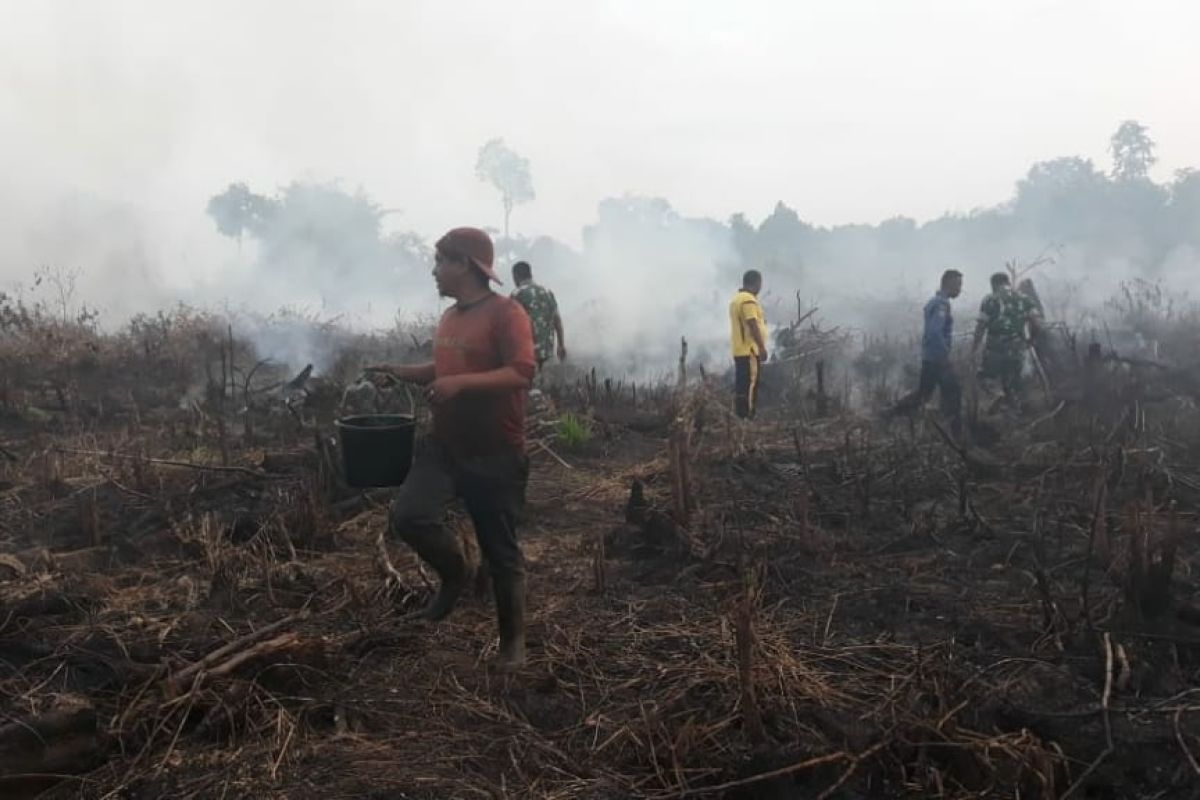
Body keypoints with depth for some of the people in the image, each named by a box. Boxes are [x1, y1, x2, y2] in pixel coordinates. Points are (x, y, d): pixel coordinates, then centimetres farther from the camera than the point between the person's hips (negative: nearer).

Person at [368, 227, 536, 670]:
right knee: (408, 515, -14)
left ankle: (513, 642, 23)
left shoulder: (506, 313, -15)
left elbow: (522, 373, -25)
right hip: (444, 445, 7)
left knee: (501, 552, 4)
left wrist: (461, 384, -32)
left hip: (496, 455, -6)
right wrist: (402, 372, 10)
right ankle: (453, 572, 16)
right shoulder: (449, 317, 10)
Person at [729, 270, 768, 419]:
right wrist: (762, 347, -19)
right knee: (749, 385, -8)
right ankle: (746, 416, -9)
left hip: (740, 350, 10)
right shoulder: (749, 300, -14)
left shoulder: (736, 298, 18)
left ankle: (739, 416, 12)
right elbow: (753, 325, -20)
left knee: (741, 385, 10)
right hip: (749, 350, -10)